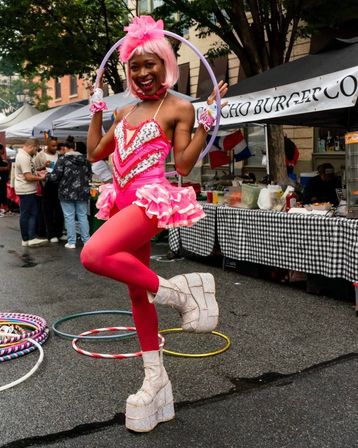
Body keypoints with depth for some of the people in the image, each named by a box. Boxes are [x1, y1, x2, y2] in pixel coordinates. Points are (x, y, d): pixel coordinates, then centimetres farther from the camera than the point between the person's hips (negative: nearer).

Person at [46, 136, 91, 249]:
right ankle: (86, 240, 11)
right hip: (82, 192, 4)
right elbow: (89, 175, 11)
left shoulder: (62, 160, -9)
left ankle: (71, 242, 4)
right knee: (82, 216, 9)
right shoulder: (84, 159, 5)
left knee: (69, 217, 2)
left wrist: (46, 176, 9)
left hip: (67, 193, -4)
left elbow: (55, 176, -9)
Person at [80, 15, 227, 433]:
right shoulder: (125, 112, 18)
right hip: (125, 201, 8)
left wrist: (207, 121, -11)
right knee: (136, 291, 9)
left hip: (152, 198, -8)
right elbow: (94, 153, 21)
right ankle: (155, 378, 21)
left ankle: (174, 290, -15)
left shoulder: (179, 108, -1)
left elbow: (183, 165, -7)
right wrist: (96, 108, 22)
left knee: (94, 255, -33)